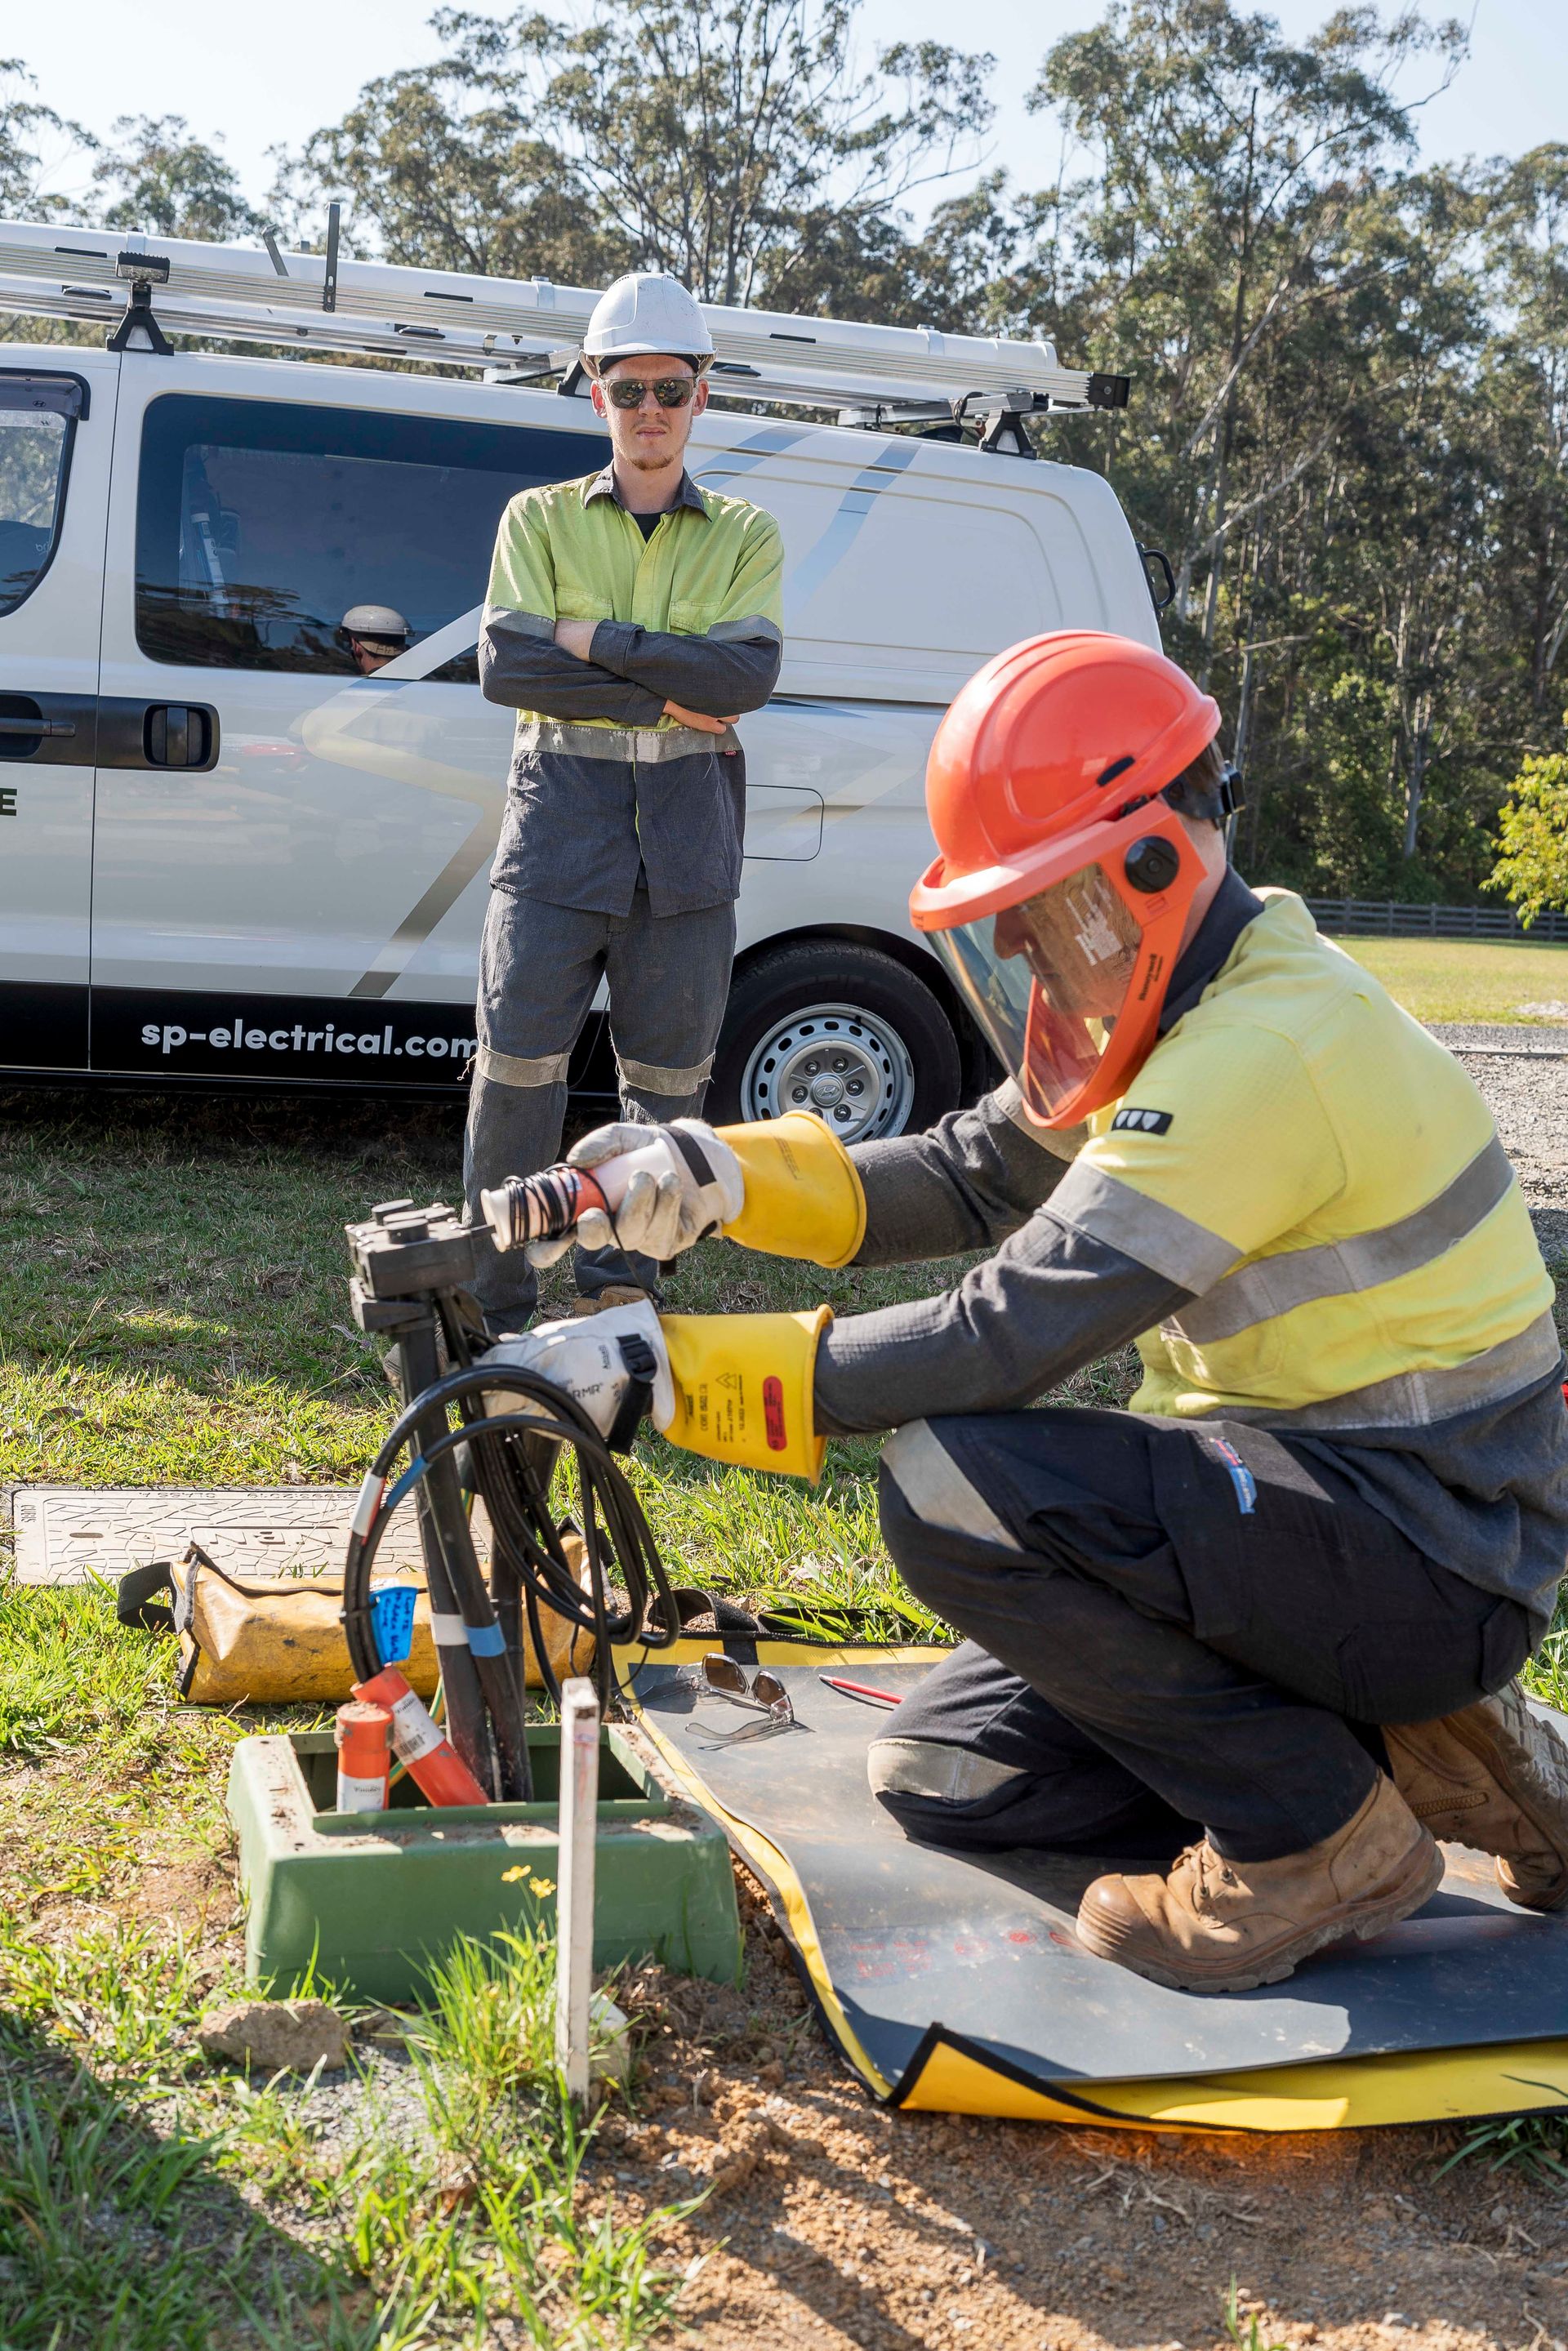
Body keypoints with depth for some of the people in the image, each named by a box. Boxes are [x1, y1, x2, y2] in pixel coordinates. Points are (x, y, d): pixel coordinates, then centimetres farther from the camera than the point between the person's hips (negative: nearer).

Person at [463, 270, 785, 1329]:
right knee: (519, 1064, -4)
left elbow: (748, 674, -7)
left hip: (689, 830, 1)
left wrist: (595, 639, -11)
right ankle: (496, 1305, 5)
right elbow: (507, 665, -5)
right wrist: (667, 695, -10)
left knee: (669, 1078, 5)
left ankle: (621, 1283, 18)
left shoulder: (745, 535, 11)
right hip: (561, 813, -1)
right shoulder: (540, 518, 10)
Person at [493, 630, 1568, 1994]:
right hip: (1315, 1499, 10)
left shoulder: (1266, 1052, -25)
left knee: (955, 1488, -28)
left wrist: (667, 1369, -25)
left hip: (1432, 1554, -10)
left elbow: (1006, 1340, -29)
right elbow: (972, 1179, 9)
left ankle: (1318, 1840, -10)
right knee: (943, 1777, 8)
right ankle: (1398, 1747, 11)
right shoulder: (1185, 1012, 8)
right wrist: (725, 1178, -7)